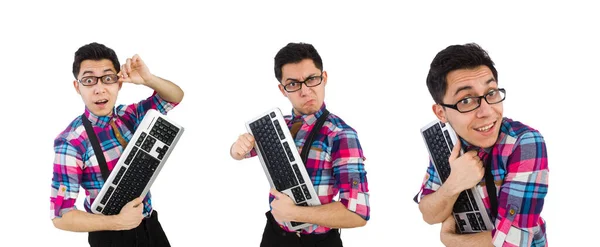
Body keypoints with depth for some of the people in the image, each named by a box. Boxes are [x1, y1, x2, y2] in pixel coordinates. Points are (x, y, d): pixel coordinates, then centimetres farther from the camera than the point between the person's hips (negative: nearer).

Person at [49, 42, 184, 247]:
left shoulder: (130, 115, -2)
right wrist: (118, 222, -31)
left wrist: (148, 79, -14)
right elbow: (61, 216, -20)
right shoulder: (70, 141, -19)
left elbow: (176, 97, 7)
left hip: (150, 224, 6)